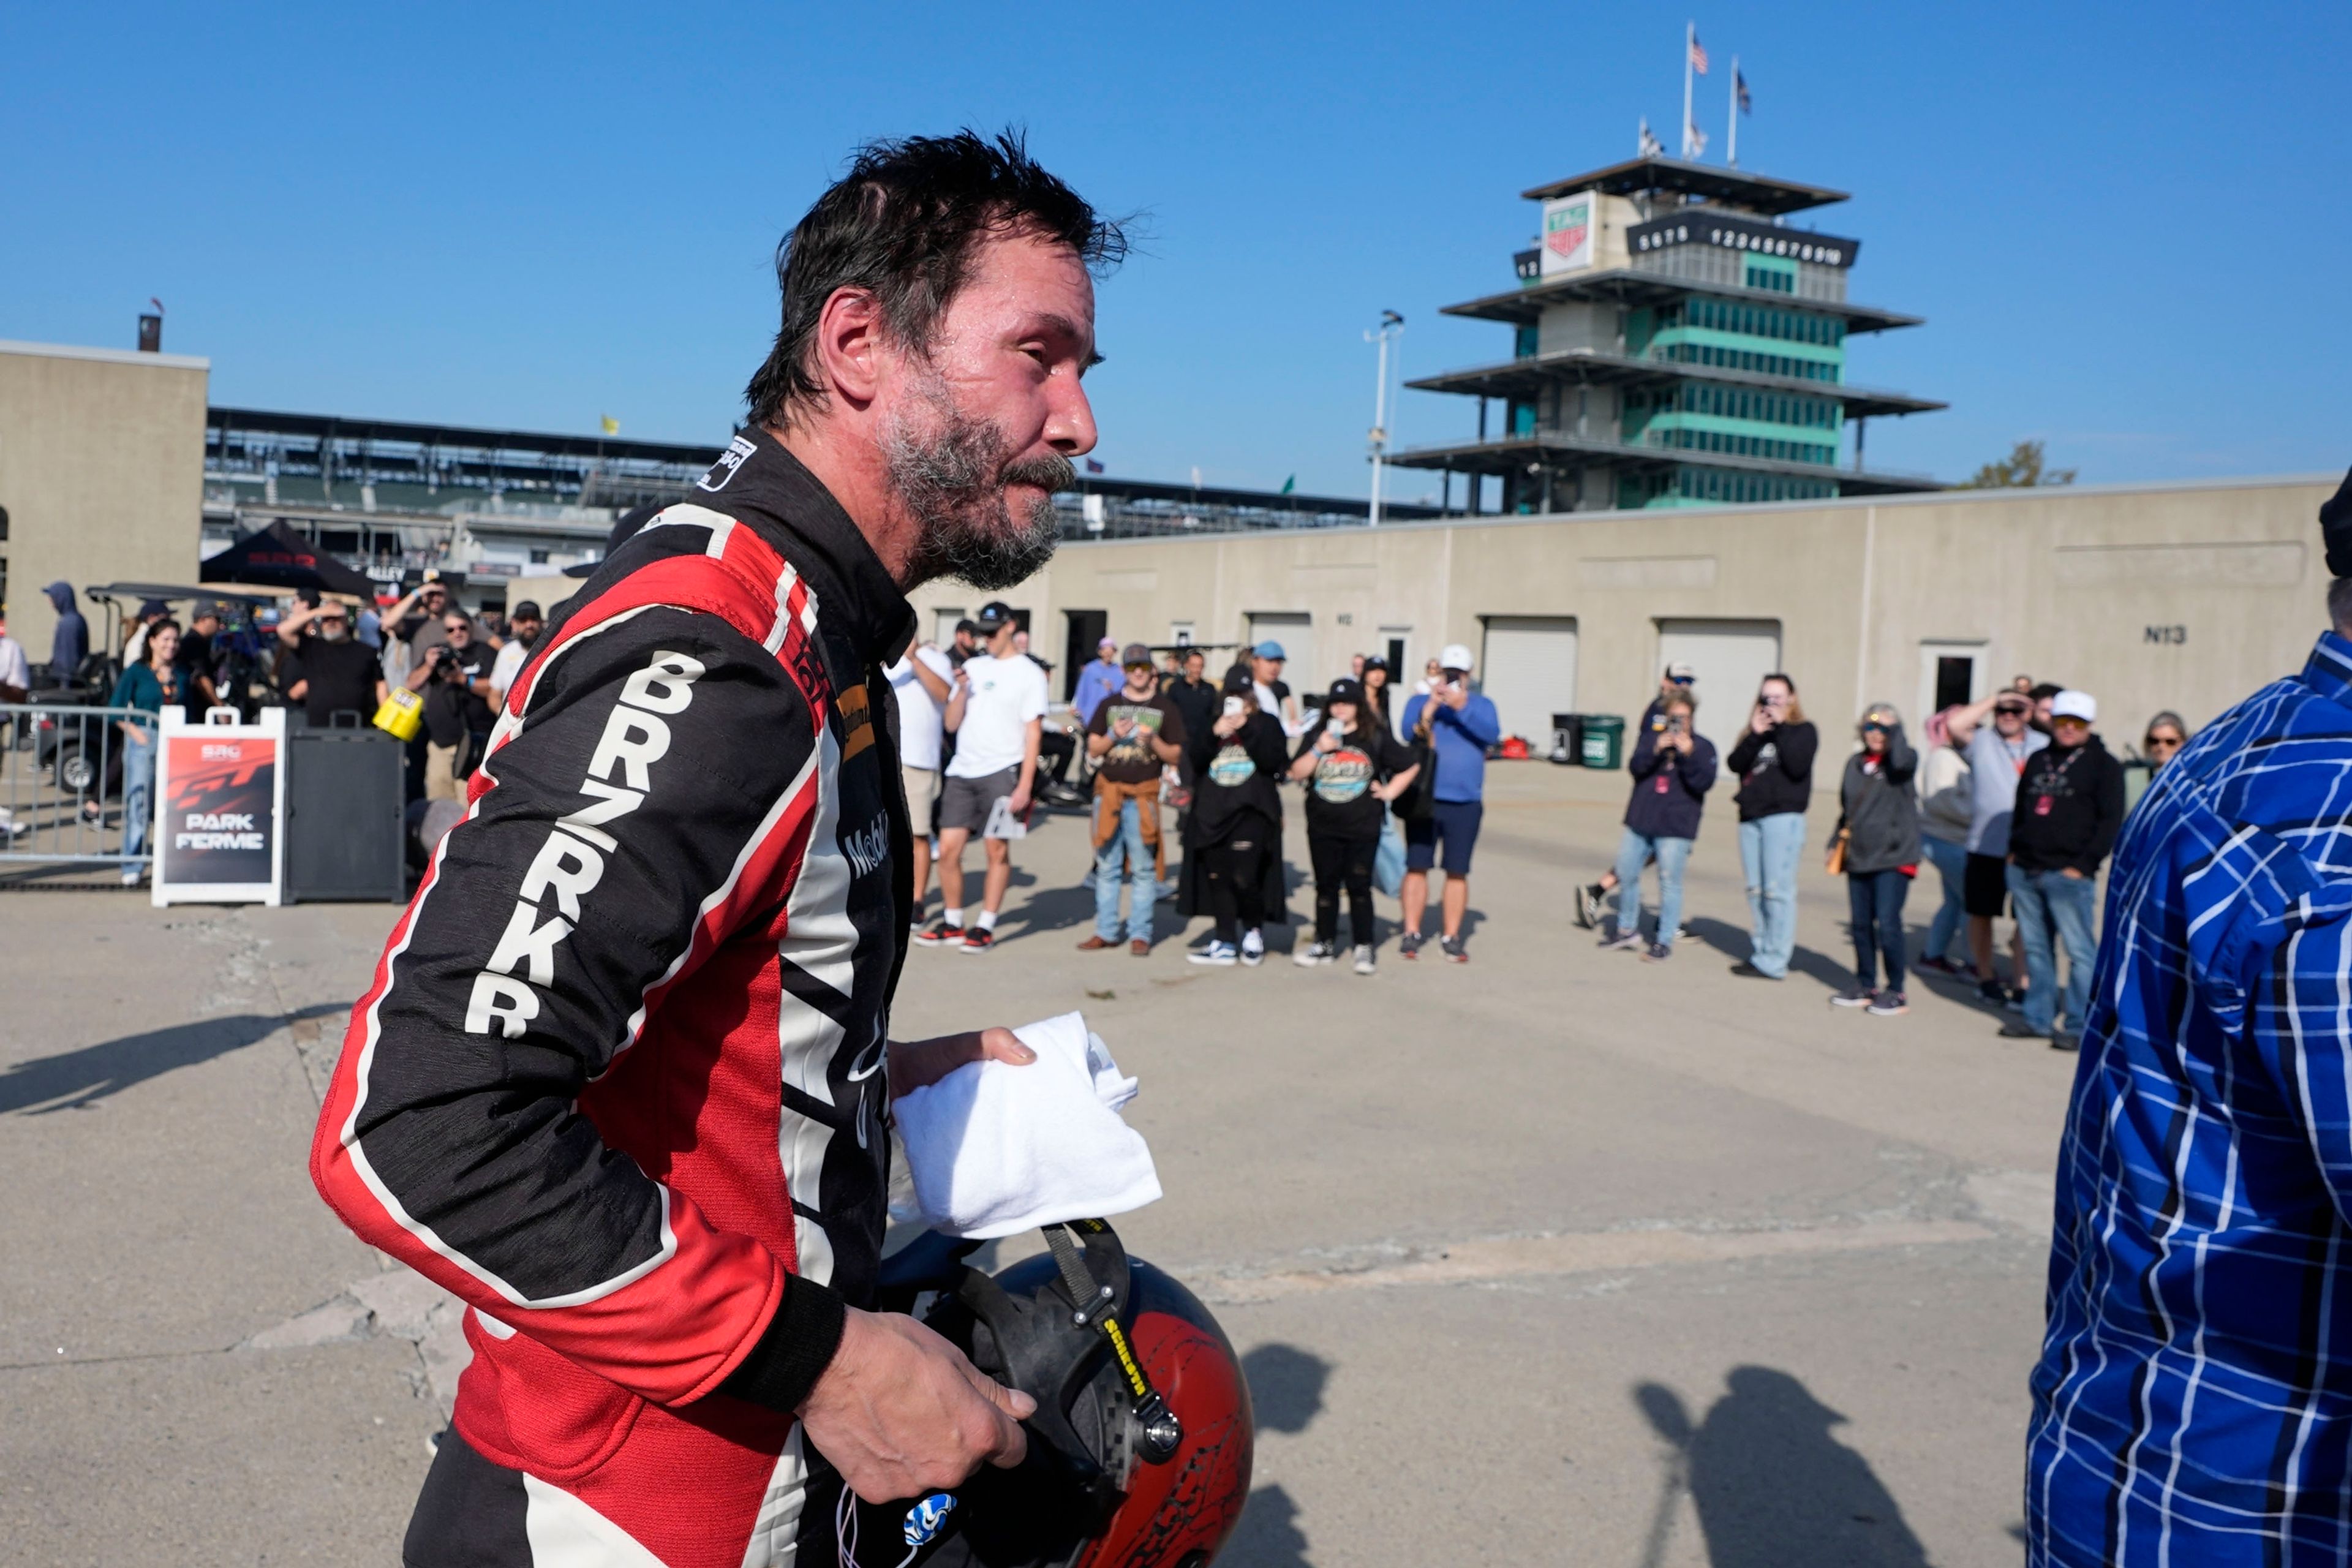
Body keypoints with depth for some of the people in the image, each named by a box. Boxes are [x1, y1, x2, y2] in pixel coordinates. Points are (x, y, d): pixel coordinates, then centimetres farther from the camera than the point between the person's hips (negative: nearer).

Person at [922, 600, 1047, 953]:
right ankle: (952, 924, 13)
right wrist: (962, 691, -6)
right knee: (949, 848, 1)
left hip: (1002, 773, -5)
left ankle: (985, 927, 6)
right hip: (962, 771, 5)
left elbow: (1033, 732, -5)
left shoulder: (1029, 673, 0)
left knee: (997, 850, -2)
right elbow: (951, 724, 12)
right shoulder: (972, 667, 14)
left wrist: (1025, 785, -12)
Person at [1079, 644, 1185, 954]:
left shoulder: (1165, 708, 5)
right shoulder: (1109, 705, 11)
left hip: (1144, 795, -2)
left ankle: (1140, 934, 2)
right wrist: (1113, 735, -10)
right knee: (1107, 866, 6)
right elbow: (1093, 750, 9)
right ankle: (1106, 931, 12)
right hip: (1108, 791, 2)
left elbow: (1174, 755, 3)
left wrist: (1153, 740, -15)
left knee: (1143, 868, -2)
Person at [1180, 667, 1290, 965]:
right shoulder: (1211, 723, 15)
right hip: (1212, 811, 4)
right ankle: (1225, 944, 13)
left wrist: (1246, 729, -14)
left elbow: (1274, 762, -9)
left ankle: (1254, 932, 13)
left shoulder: (1267, 724, 6)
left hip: (1251, 812, -4)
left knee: (1245, 878, -12)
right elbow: (1195, 758, 3)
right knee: (1218, 878, 5)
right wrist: (1215, 734, -11)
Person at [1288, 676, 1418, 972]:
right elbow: (1297, 773, -2)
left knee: (1359, 886, -1)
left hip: (1363, 828, -2)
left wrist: (1390, 791, 2)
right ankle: (1325, 944, 18)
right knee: (1326, 885, 9)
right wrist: (1318, 750, -14)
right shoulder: (1316, 735, 7)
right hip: (1322, 827, 2)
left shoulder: (1376, 737, 3)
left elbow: (1410, 766, 10)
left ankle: (1366, 947, 6)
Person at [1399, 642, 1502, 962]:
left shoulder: (1481, 704, 7)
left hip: (1465, 803, 1)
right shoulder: (1419, 702, 6)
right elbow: (1408, 732, -12)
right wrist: (1429, 708, -28)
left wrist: (1463, 708, -25)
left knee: (1457, 872, 4)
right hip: (1424, 800, 0)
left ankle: (1451, 938, 12)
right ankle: (1411, 934, 9)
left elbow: (1492, 735, -12)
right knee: (1417, 866, 1)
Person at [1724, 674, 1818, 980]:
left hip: (1784, 817, -6)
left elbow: (1797, 767, -15)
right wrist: (1755, 735, -10)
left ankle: (1774, 962, -8)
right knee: (1755, 890, 8)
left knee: (1777, 891, -9)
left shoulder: (1803, 730, 3)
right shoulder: (1757, 729, 18)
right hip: (1751, 817, 6)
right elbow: (1736, 764, 4)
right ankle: (1759, 951, 15)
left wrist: (1781, 728, -10)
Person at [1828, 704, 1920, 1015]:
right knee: (1861, 924, 8)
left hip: (1893, 857, -6)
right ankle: (1865, 984, 21)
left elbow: (1903, 762, -29)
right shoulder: (1855, 762, 14)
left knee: (1888, 924, -10)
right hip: (1858, 857, 6)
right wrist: (1837, 842, 17)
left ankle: (1895, 992, 1)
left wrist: (1894, 728, -17)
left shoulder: (1903, 759, -3)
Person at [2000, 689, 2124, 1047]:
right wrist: (2014, 850, 12)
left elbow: (2111, 822, -7)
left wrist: (2082, 865, -13)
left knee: (2078, 950, -4)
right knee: (2035, 947, 11)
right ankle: (2038, 1017, 19)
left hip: (2069, 874, -6)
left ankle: (2079, 1025, 2)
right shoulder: (2037, 760, 17)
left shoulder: (2103, 765, 0)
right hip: (2025, 871, 6)